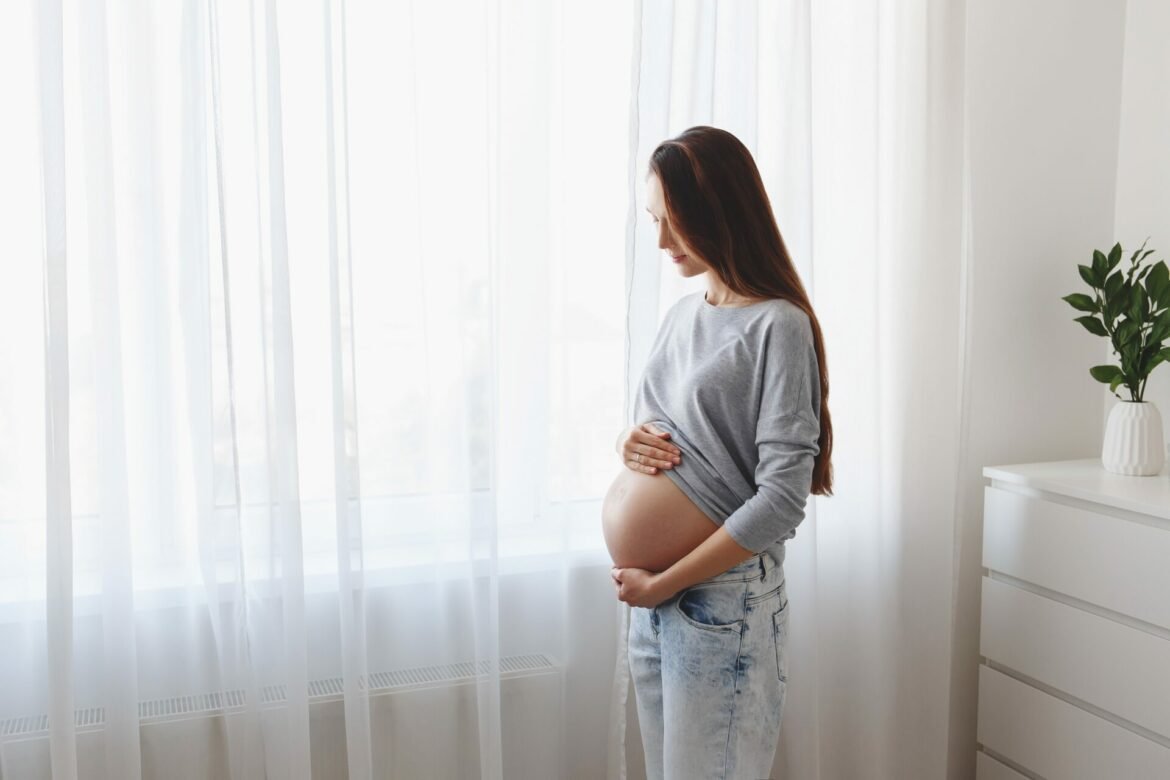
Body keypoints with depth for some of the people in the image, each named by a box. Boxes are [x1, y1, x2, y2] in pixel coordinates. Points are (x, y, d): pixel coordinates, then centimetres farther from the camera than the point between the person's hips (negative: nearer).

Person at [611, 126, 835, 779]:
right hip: (654, 598, 7)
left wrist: (662, 583, -14)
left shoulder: (778, 327, -14)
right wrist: (634, 443, -3)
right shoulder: (683, 313, 9)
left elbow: (782, 500, -19)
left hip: (723, 600, -7)